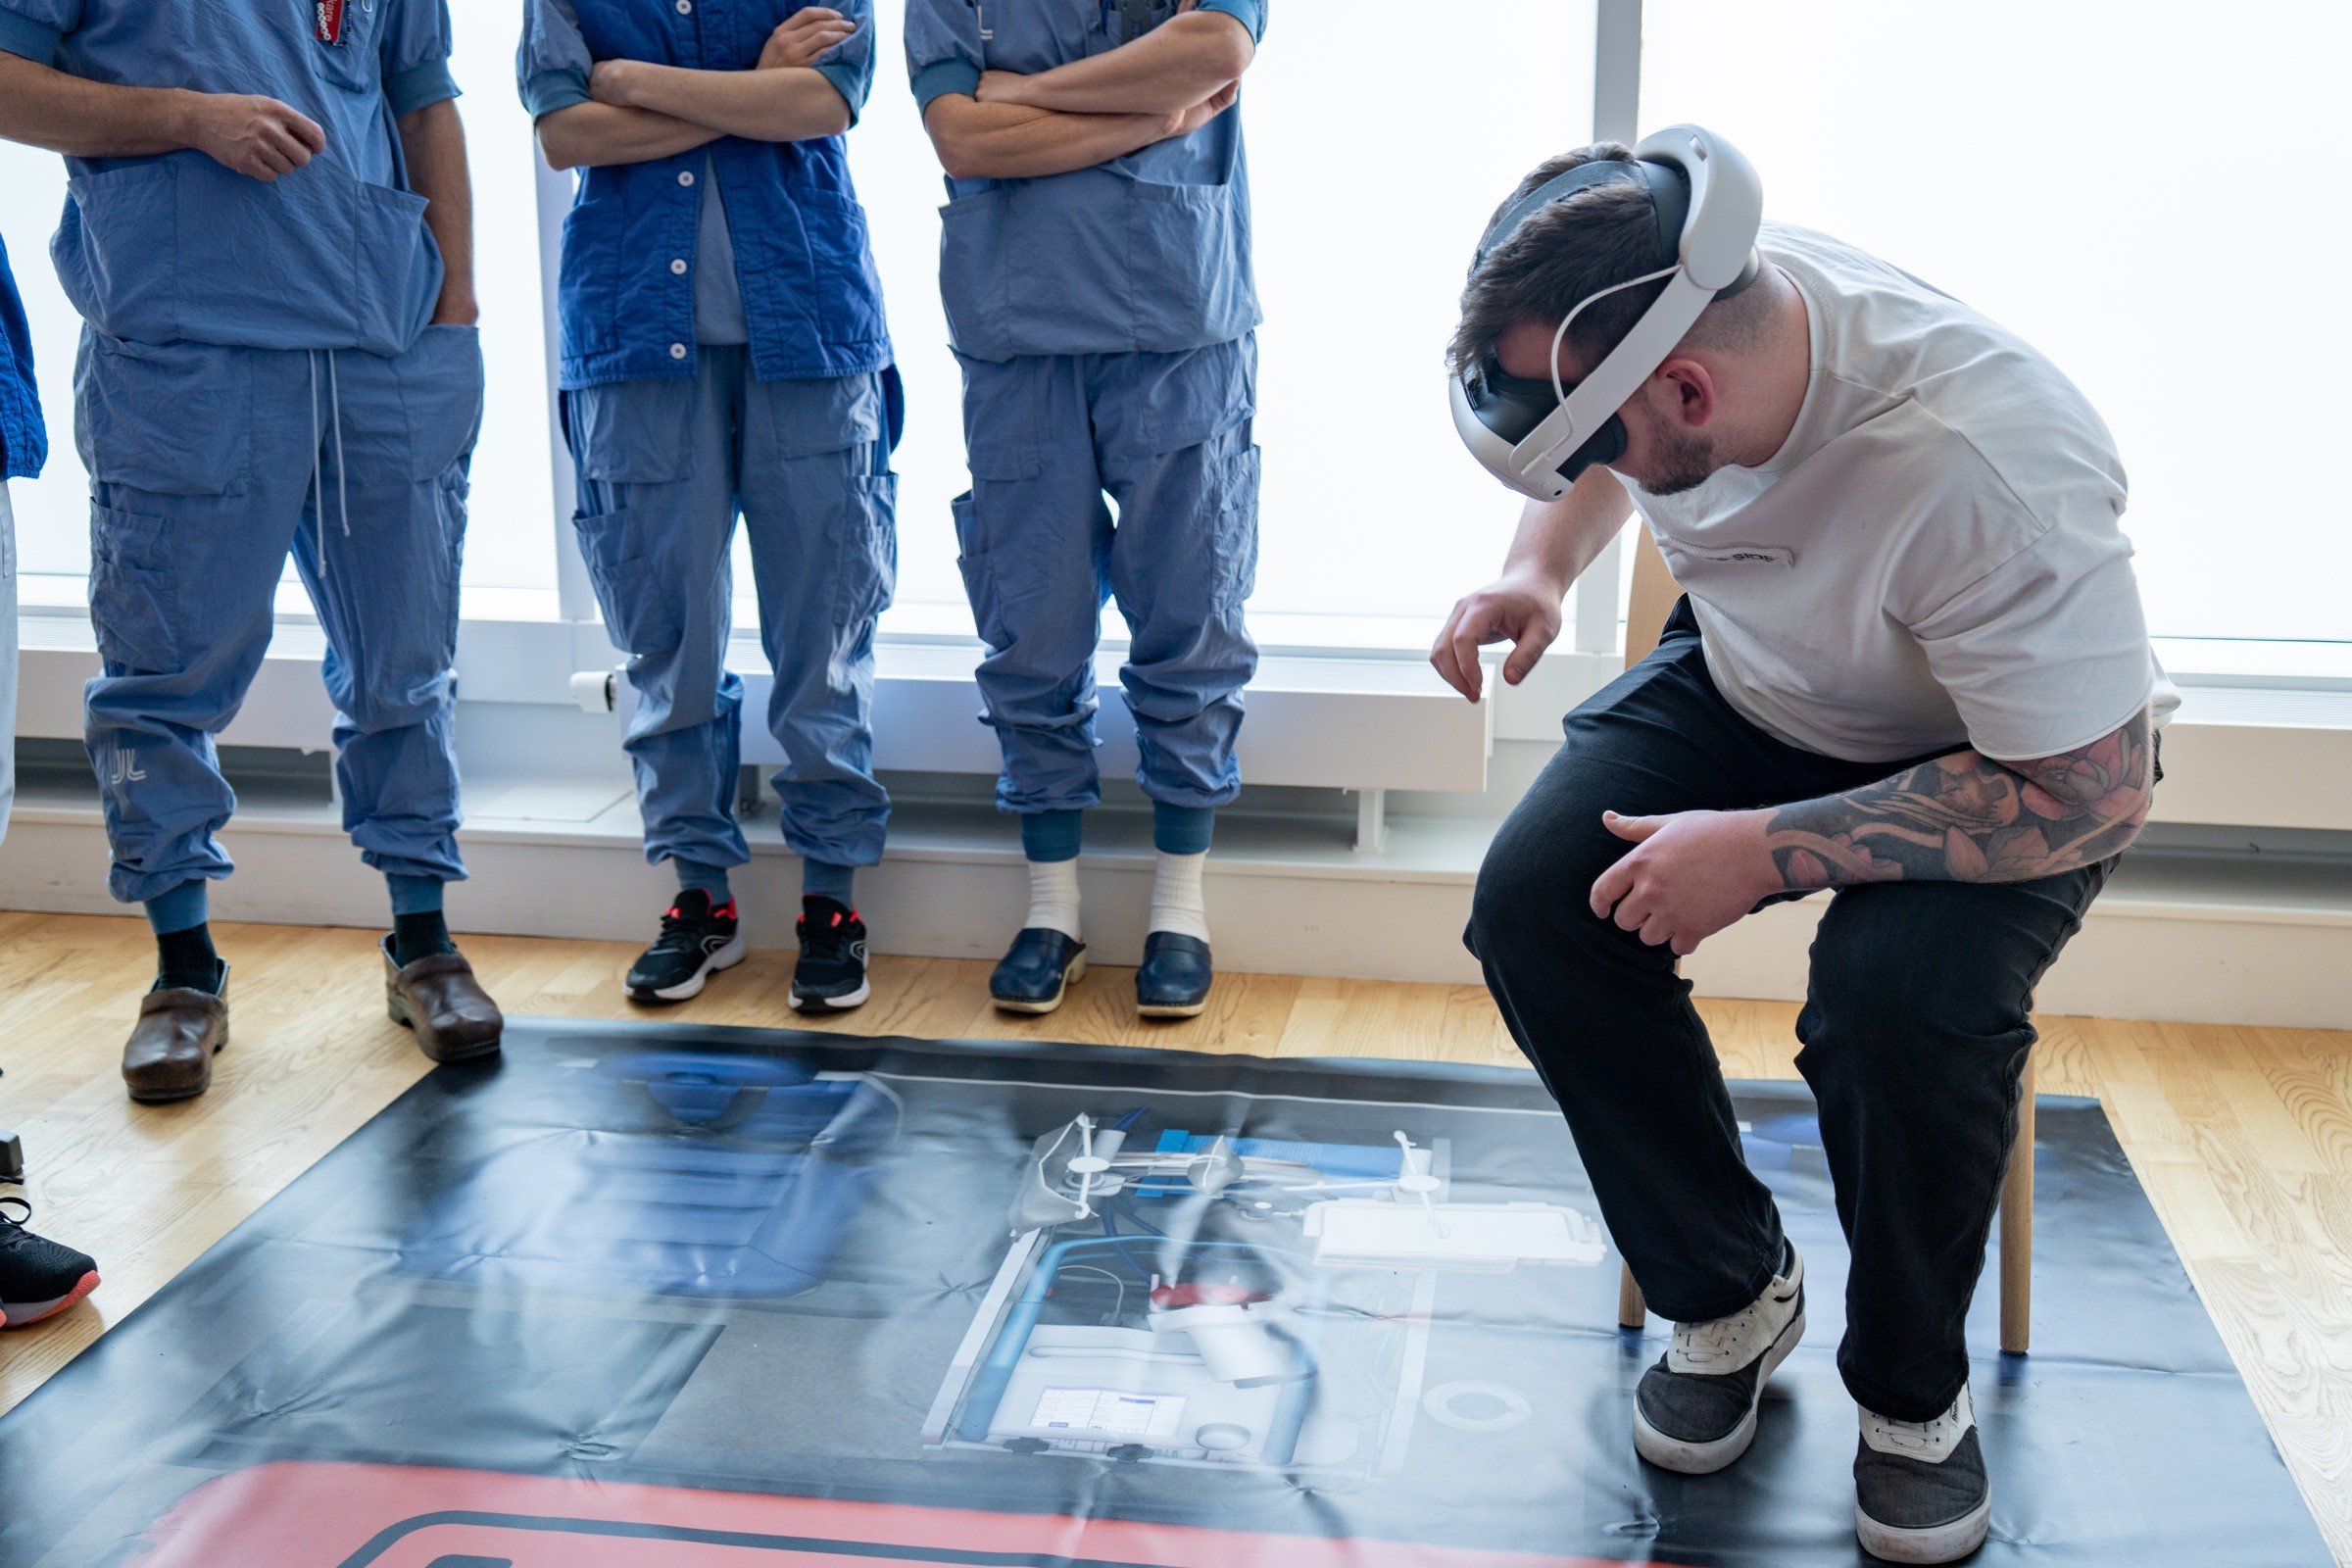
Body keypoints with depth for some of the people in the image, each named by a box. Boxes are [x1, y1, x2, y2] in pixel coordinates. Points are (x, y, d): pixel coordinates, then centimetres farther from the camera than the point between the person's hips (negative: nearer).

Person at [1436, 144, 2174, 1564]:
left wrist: (1768, 851, -31)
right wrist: (1540, 570, -15)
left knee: (1899, 1013, -33)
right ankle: (1730, 1293, 5)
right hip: (1753, 687, 6)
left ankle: (1914, 1392, -1)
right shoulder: (1670, 309, -19)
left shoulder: (1986, 475, -39)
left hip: (2017, 758, -6)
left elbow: (2092, 796, -30)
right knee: (1534, 901, -17)